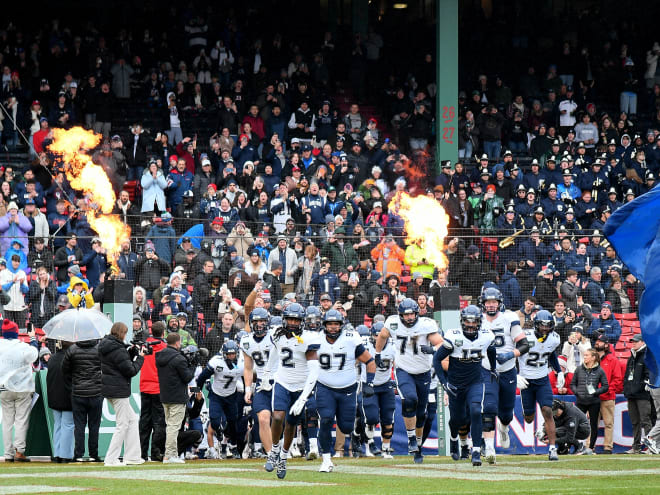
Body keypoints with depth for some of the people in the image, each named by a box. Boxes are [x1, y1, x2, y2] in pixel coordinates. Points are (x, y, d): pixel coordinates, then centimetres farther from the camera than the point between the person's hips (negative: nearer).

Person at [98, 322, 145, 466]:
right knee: (122, 425, -1)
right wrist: (140, 357, -4)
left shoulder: (104, 347, 10)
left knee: (132, 419, 18)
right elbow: (131, 370, -16)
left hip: (108, 389, 10)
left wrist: (131, 353, 9)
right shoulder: (118, 350, -19)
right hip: (118, 389, -10)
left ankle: (132, 456, 18)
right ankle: (111, 459, -1)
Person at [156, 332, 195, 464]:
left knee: (170, 425, 15)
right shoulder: (178, 359, -17)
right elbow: (187, 377, -14)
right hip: (177, 398, -8)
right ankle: (169, 455, -8)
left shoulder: (159, 357, 9)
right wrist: (192, 366, 4)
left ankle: (171, 454, 18)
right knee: (174, 425, -6)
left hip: (164, 397, 8)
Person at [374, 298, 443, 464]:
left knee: (420, 414, 9)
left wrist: (432, 349, -36)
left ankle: (418, 446, 27)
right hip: (403, 371, -1)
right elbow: (382, 336, 12)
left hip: (423, 373, 1)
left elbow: (441, 344, -16)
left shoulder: (426, 325, -14)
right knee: (409, 400, -27)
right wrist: (377, 354, 19)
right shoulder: (393, 323, -9)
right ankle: (411, 438, -12)